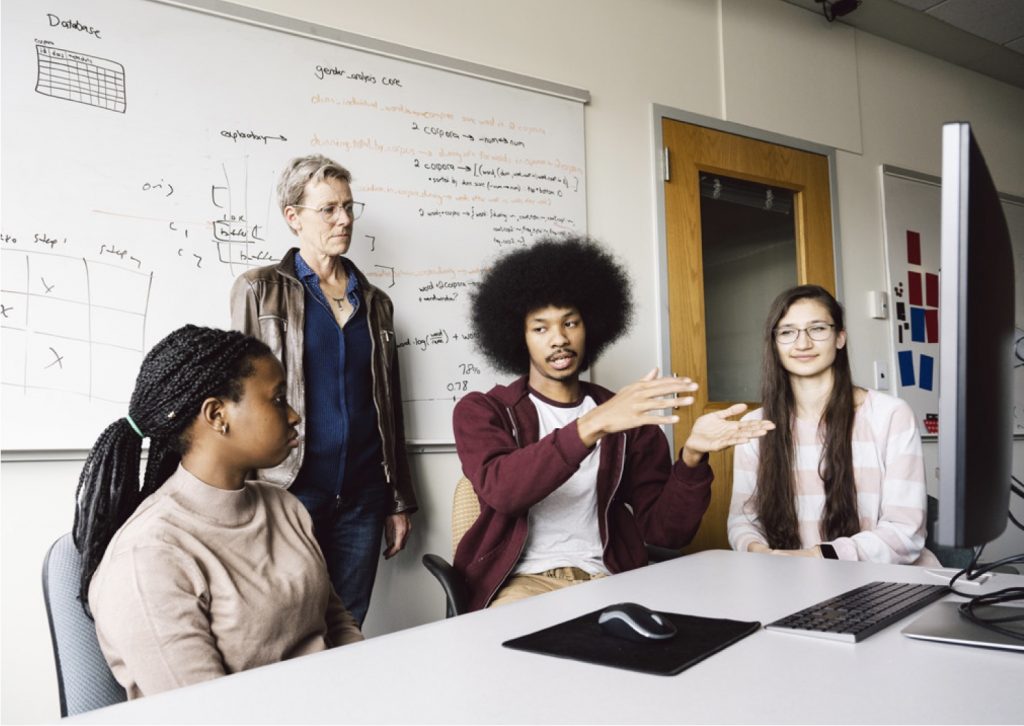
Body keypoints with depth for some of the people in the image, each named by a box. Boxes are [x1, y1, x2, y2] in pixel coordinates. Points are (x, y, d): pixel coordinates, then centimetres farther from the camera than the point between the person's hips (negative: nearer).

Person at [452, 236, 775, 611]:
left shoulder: (628, 418, 11)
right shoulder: (481, 411, 4)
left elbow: (665, 530, 5)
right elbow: (500, 489, -18)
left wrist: (691, 457, -14)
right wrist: (591, 426, -30)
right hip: (522, 583, -3)